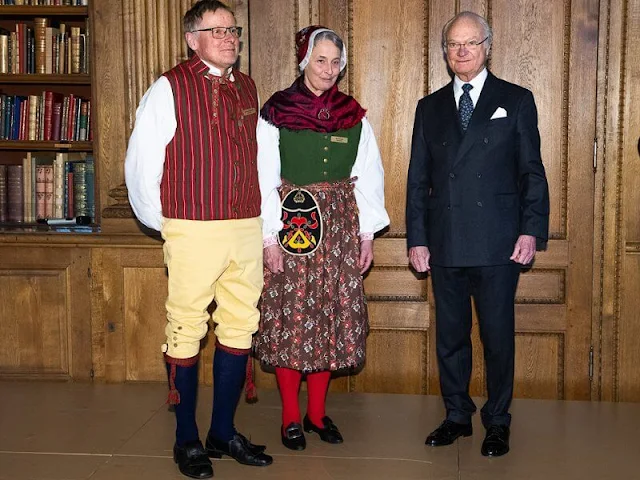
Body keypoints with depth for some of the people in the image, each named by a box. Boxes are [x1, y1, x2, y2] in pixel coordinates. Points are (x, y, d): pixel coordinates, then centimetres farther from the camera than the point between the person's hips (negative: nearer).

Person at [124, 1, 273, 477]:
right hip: (194, 229, -5)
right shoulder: (171, 88, -5)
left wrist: (261, 223, 12)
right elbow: (141, 162, -5)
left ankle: (223, 431, 24)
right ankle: (187, 440, 16)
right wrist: (160, 222, 0)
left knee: (240, 327, 10)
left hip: (246, 228, 6)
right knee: (187, 331, 1)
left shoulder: (247, 89, 13)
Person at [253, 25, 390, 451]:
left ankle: (317, 412, 20)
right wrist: (271, 237, -9)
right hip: (291, 226, -3)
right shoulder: (276, 113, -2)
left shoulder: (354, 116, 6)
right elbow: (265, 179, -4)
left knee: (332, 316, 6)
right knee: (291, 317, 1)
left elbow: (369, 177, 8)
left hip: (340, 226, 3)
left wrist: (367, 234, 3)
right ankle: (291, 416, 14)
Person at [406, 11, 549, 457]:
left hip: (498, 245, -3)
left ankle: (498, 422, 19)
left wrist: (532, 231, -8)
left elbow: (532, 172, 2)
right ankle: (457, 416, 25)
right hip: (445, 245, 3)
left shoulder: (516, 100, 5)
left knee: (498, 337, 4)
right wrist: (417, 238, 4)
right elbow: (418, 180, 11)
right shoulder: (430, 108, 13)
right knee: (450, 336, 11)